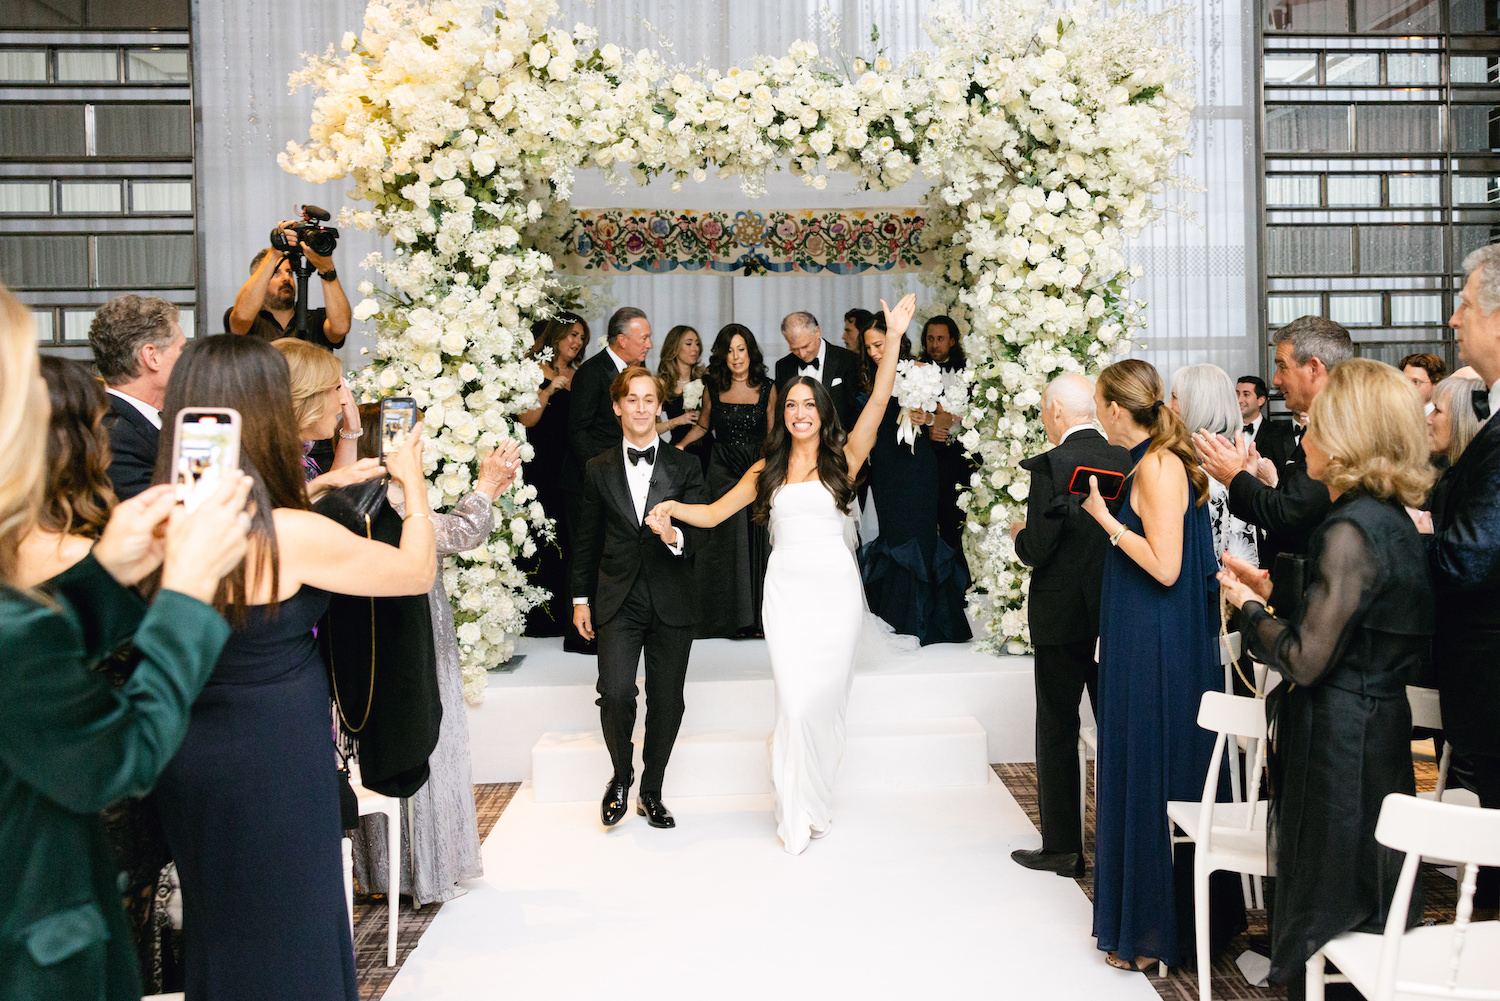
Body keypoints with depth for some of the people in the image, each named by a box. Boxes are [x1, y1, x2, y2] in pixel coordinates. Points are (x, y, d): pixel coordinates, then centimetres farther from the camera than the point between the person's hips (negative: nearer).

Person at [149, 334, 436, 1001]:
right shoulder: (294, 536, -24)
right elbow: (417, 571, -10)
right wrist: (413, 480, 5)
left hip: (187, 764, 6)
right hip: (276, 770, -6)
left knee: (217, 927, 25)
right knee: (286, 930, 14)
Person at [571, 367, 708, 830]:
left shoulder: (685, 466, 5)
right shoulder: (599, 469, 8)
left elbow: (701, 532, -1)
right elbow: (586, 539, 12)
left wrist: (675, 536, -24)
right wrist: (581, 598, 10)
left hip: (671, 601, 1)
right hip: (618, 600, 0)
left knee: (666, 700, 5)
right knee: (615, 692, -16)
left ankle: (651, 792, 24)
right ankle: (621, 774, 12)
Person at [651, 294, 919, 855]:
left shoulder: (844, 458, 4)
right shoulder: (767, 469, 12)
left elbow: (879, 398, -7)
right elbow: (714, 513, 14)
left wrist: (894, 338, -15)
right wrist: (674, 508, -5)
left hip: (835, 587, -1)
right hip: (787, 589, 1)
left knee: (825, 699, 5)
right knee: (794, 701, -5)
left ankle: (817, 803, 22)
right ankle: (796, 814, 8)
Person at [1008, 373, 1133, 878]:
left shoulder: (1050, 466, -16)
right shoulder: (1127, 460, 0)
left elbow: (1037, 551, -18)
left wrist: (1019, 534, 3)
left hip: (1062, 618, -5)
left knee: (1057, 732, 5)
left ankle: (1062, 848, 12)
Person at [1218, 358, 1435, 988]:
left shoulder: (1351, 529, -22)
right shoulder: (1391, 521, 8)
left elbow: (1305, 659, -23)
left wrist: (1249, 608, -8)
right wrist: (1272, 594, 9)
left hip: (1340, 744, -10)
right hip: (1378, 726, 10)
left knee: (1331, 907, 4)